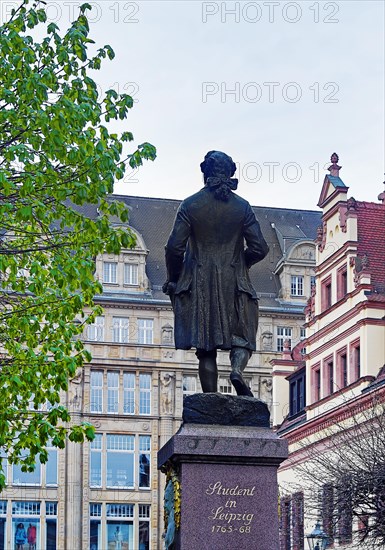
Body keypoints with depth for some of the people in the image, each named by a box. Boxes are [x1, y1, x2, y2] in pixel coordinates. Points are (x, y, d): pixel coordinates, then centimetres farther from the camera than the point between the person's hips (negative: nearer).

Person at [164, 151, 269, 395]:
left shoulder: (191, 205, -2)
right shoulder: (242, 206, 1)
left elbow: (175, 247, -5)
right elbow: (259, 248, -1)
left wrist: (172, 279, 10)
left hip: (199, 284, 0)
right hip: (234, 284, 0)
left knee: (206, 348, 3)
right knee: (241, 337, 10)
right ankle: (237, 368, -20)